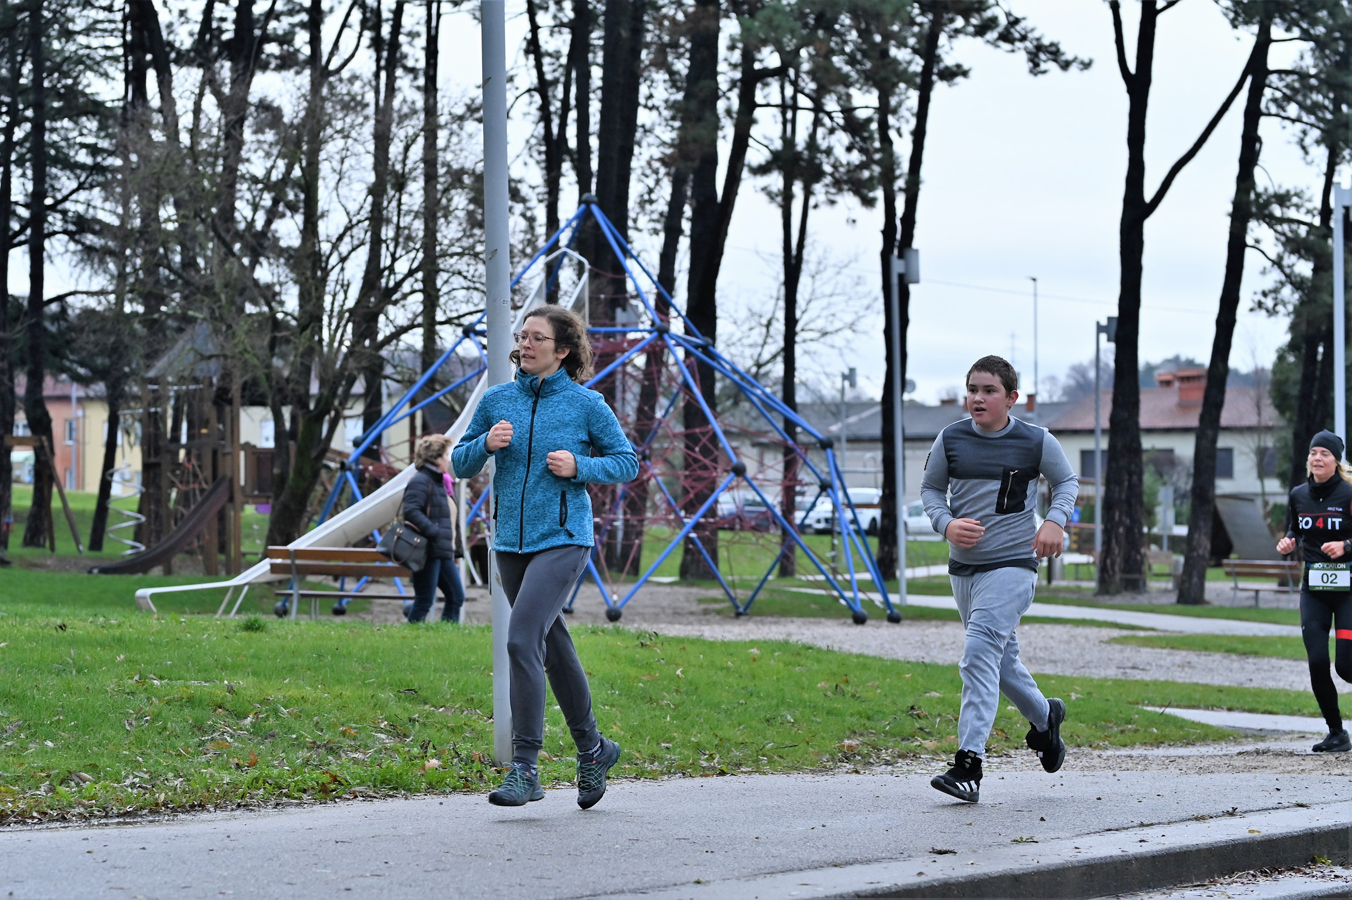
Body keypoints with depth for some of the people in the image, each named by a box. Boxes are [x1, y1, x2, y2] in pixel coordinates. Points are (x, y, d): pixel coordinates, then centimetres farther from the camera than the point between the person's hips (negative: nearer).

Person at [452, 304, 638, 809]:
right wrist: (486, 444, -9)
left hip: (562, 540, -5)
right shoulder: (497, 399, 6)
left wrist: (579, 467, -11)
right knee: (553, 649, 14)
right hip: (511, 542, 5)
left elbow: (627, 461, 5)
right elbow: (460, 464, 11)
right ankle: (592, 749, 31)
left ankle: (525, 769, -15)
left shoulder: (585, 404, -3)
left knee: (523, 640, -20)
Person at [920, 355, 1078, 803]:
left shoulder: (1037, 442, -5)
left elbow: (1067, 481, 11)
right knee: (1000, 657, 16)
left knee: (980, 654, -18)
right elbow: (930, 488, 12)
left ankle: (968, 762, -20)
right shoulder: (950, 439, 1)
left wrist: (1056, 521, -7)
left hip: (1011, 564, -5)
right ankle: (1045, 717, 43)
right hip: (963, 565, 5)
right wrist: (947, 524, -8)